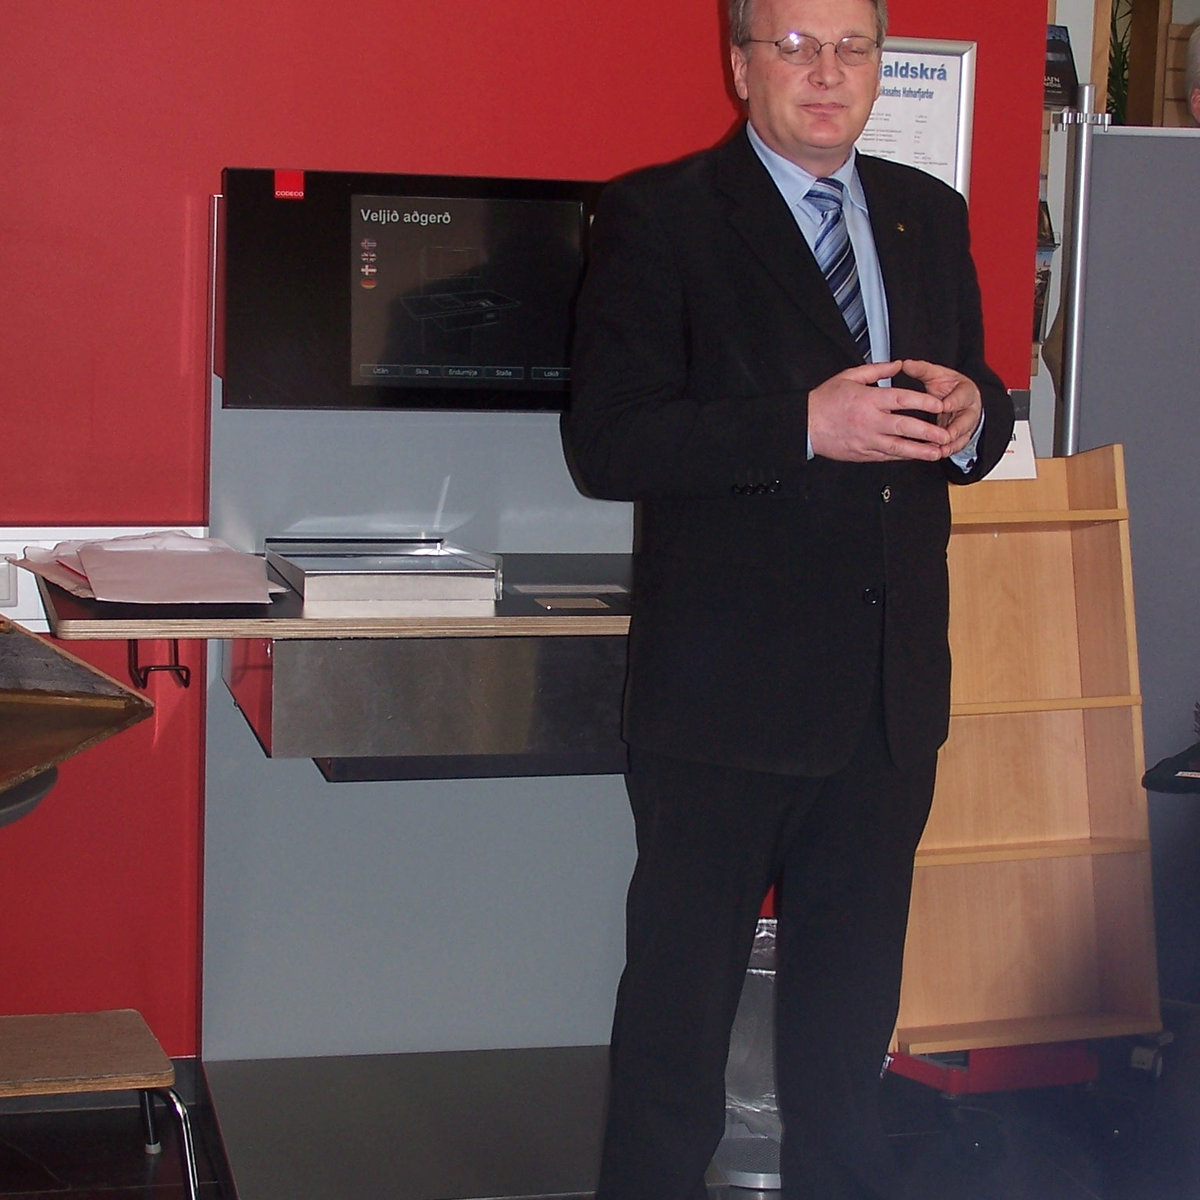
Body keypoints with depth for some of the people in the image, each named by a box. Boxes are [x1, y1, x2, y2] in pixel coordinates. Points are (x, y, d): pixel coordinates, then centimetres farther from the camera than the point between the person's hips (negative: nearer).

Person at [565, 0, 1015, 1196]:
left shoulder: (930, 216, 12)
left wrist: (970, 417, -7)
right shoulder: (660, 217, -7)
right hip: (728, 686, -5)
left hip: (892, 689, 6)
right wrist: (806, 425, -24)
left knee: (852, 990, 18)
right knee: (682, 987, 6)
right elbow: (605, 443, -15)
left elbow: (978, 404, 18)